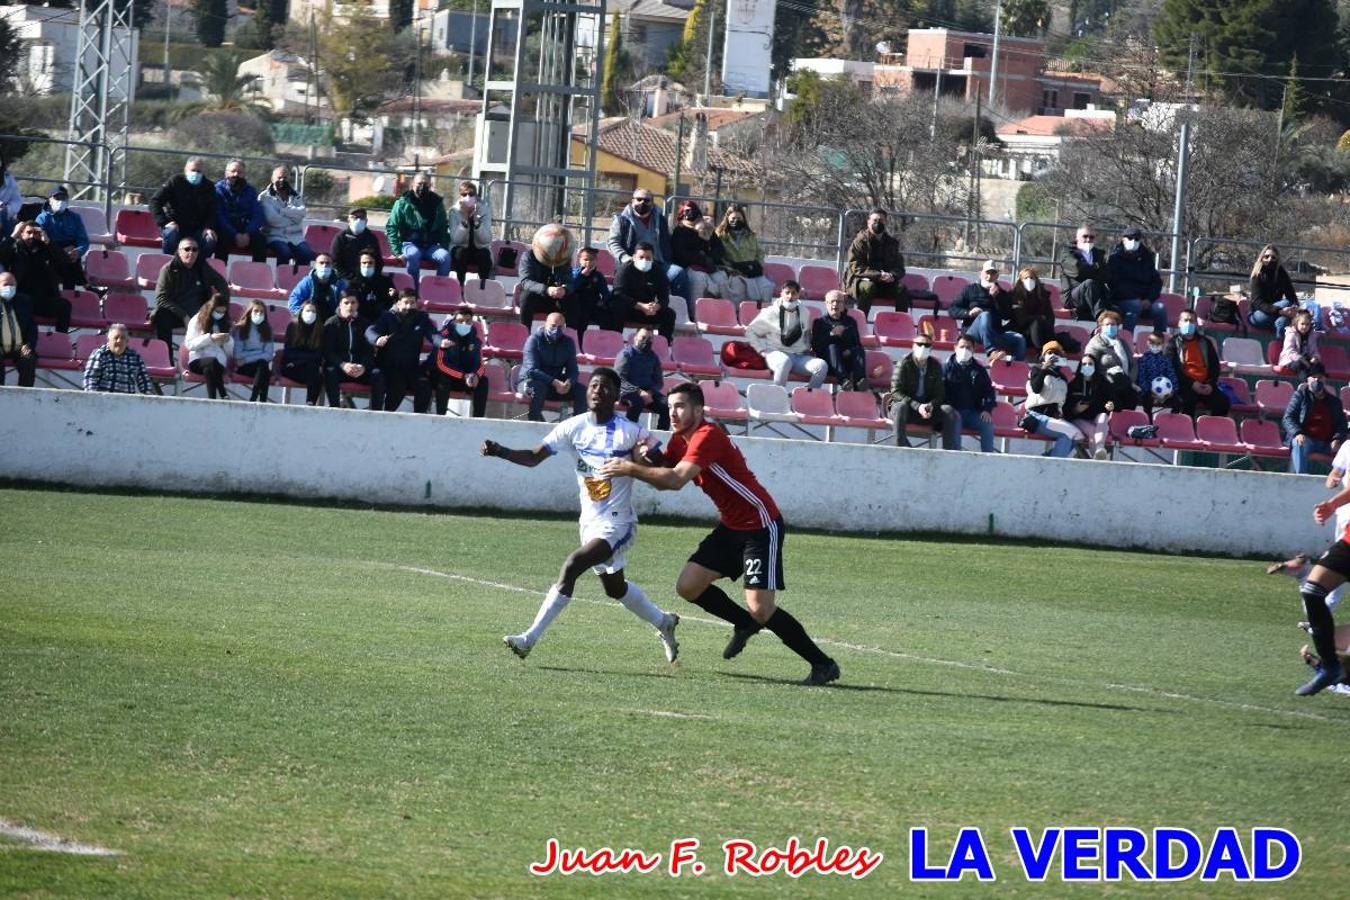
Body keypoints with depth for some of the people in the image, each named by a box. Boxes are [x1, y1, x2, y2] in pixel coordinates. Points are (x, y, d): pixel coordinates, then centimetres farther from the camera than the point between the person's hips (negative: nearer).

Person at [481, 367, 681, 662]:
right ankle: (663, 622, 48)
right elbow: (534, 457, -4)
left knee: (572, 565, -24)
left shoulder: (630, 433, -13)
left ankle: (530, 638, -22)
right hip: (590, 522, 7)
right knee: (614, 588, 22)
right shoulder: (575, 427, -1)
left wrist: (647, 456, -31)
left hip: (616, 524, -7)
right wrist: (499, 451, -21)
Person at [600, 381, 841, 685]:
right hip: (731, 527, 9)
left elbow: (676, 479, -32)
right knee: (688, 586, 3)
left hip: (762, 527, -9)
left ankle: (822, 664, -4)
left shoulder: (707, 436, -21)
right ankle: (744, 625, 26)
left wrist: (631, 468, -29)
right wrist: (644, 460, -15)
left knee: (760, 609, -16)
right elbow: (662, 479, 4)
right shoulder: (680, 440, 9)